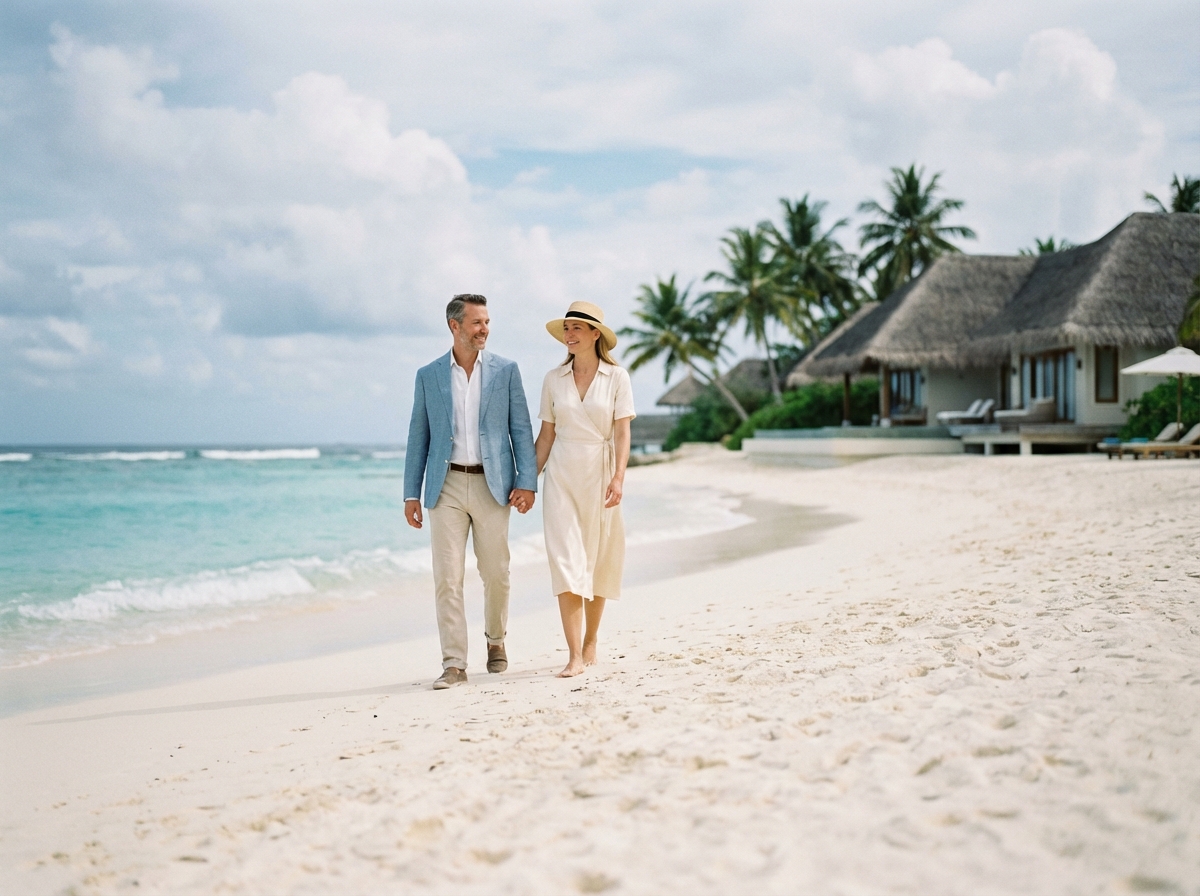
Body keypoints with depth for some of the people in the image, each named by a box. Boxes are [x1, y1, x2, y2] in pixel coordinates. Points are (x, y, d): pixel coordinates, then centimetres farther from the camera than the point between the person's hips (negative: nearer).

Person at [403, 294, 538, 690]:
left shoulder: (505, 370, 4)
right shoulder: (428, 375, 7)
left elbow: (521, 429, 3)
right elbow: (418, 437, 9)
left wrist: (527, 482, -7)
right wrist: (411, 494, 4)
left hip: (492, 484, 0)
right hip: (446, 486, 0)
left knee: (495, 573, 7)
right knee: (447, 577, -4)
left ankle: (495, 640, 31)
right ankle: (454, 663, -1)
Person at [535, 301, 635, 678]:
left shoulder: (616, 378, -1)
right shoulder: (554, 379, 6)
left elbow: (622, 433, -5)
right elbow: (546, 435, 8)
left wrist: (618, 477, -17)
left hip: (599, 473, -1)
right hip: (561, 475, 1)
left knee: (597, 561, 7)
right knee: (565, 561, -9)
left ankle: (590, 643, 23)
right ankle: (574, 656, -11)